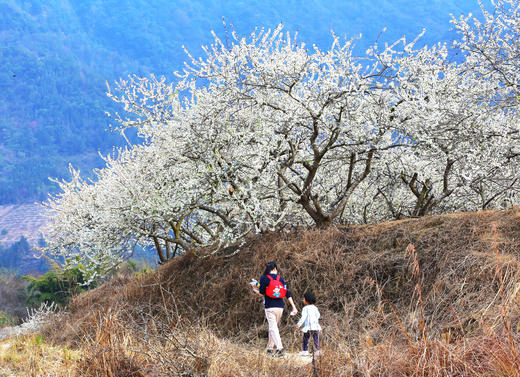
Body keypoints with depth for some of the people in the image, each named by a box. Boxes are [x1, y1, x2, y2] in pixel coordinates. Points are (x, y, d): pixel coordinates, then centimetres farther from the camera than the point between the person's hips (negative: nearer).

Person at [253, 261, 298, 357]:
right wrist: (293, 306, 4)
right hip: (280, 306, 4)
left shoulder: (264, 278, -2)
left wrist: (255, 290, 15)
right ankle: (270, 348, 22)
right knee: (274, 327, 17)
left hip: (270, 307, -4)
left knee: (273, 328, -7)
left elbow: (262, 292, -7)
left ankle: (280, 348, -23)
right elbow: (287, 293, 4)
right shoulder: (280, 279, 8)